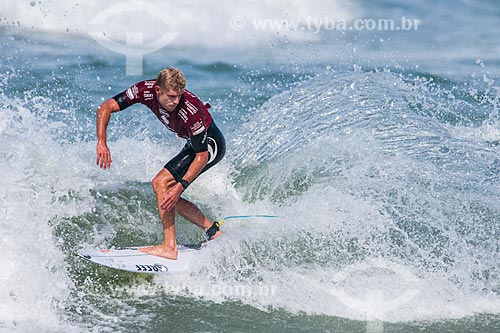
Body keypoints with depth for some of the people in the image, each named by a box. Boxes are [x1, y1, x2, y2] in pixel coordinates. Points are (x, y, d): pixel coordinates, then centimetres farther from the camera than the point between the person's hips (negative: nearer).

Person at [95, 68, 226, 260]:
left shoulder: (190, 111, -36)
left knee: (161, 183, -21)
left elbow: (202, 156, -30)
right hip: (194, 143, 8)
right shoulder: (146, 91, -21)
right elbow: (106, 108, -16)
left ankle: (169, 247, -24)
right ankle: (214, 233, 13)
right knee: (168, 198, 5)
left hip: (210, 145, -8)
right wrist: (101, 142, -30)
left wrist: (181, 186, -37)